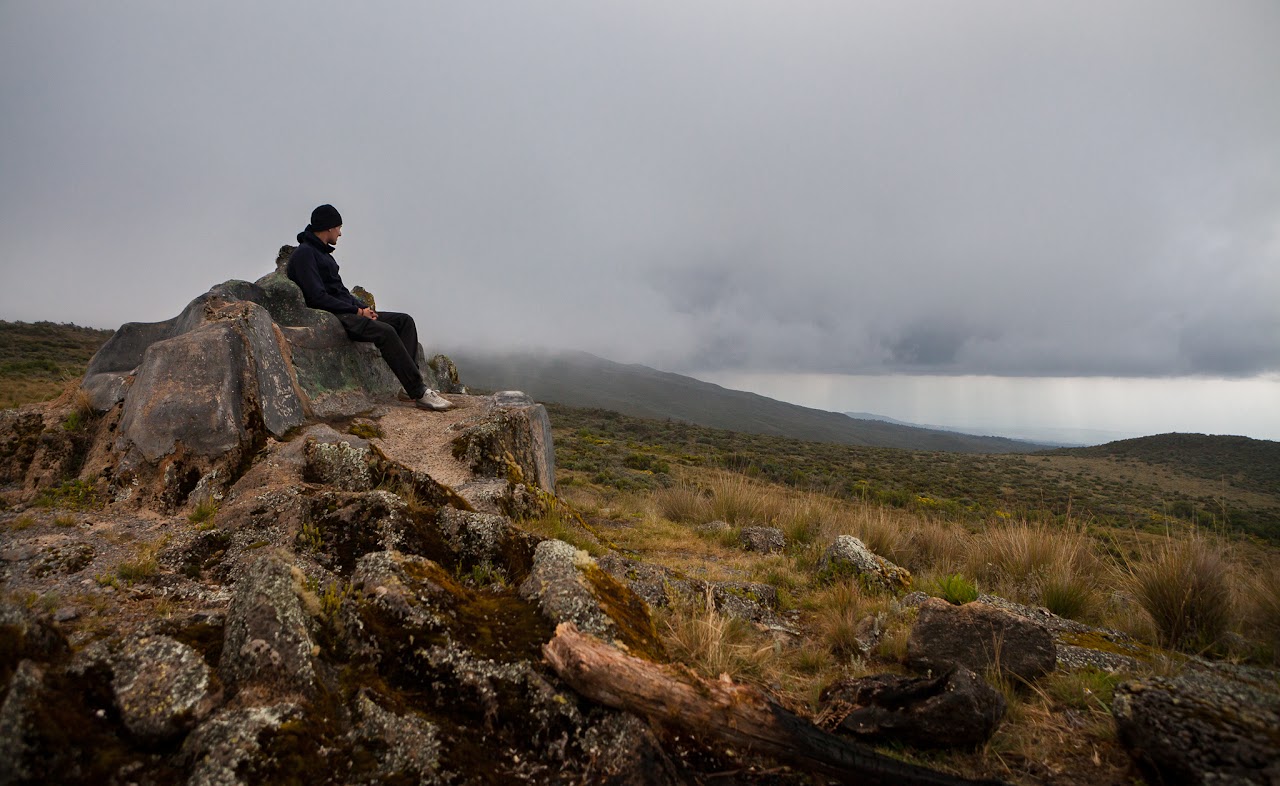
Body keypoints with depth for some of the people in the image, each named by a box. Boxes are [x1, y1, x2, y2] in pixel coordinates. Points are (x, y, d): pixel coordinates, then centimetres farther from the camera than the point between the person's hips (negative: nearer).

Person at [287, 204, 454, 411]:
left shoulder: (323, 253, 24)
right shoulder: (304, 254, -7)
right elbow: (318, 297, -18)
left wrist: (364, 307, 5)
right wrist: (357, 310, -13)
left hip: (348, 312, 10)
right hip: (332, 317, -10)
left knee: (404, 320, -3)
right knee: (385, 331, -30)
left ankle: (412, 382, -17)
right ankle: (419, 393, -31)